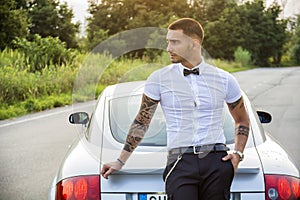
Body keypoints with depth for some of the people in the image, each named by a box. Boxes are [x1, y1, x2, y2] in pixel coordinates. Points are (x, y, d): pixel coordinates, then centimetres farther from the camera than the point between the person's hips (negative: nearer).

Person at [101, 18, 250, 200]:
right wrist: (121, 161, 13)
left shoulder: (224, 79, 9)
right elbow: (141, 122, 14)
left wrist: (238, 154, 8)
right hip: (181, 162, -1)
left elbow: (242, 121, 23)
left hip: (217, 162, 1)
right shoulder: (159, 79, 7)